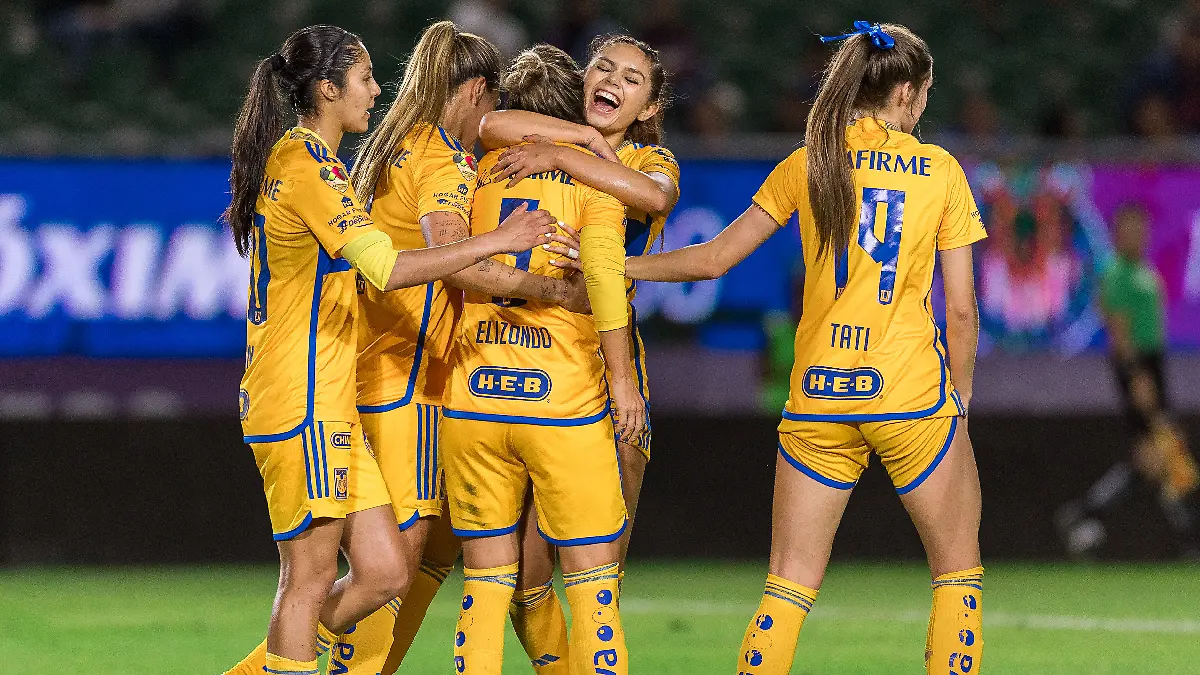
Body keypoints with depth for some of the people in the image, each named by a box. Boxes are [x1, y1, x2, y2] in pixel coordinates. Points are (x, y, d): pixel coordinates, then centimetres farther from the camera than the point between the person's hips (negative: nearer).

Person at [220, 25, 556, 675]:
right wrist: (496, 241, -20)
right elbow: (387, 268, -25)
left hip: (328, 408, 10)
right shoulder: (311, 169, -14)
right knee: (311, 579, -5)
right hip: (304, 403, -10)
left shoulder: (289, 160, 18)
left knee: (384, 572, 7)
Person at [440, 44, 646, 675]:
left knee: (485, 581, 9)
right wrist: (620, 376, -12)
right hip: (565, 397, -3)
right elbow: (602, 267, -13)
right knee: (591, 581, 3)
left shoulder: (476, 168, 12)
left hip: (471, 395, 3)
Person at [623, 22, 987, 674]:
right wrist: (960, 397, 13)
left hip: (817, 397, 2)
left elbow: (711, 259, 5)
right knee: (959, 571, 13)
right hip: (912, 391, -2)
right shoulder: (941, 170, 1)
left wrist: (616, 264, 15)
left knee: (789, 585, 5)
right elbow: (962, 310, 0)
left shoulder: (807, 165, 4)